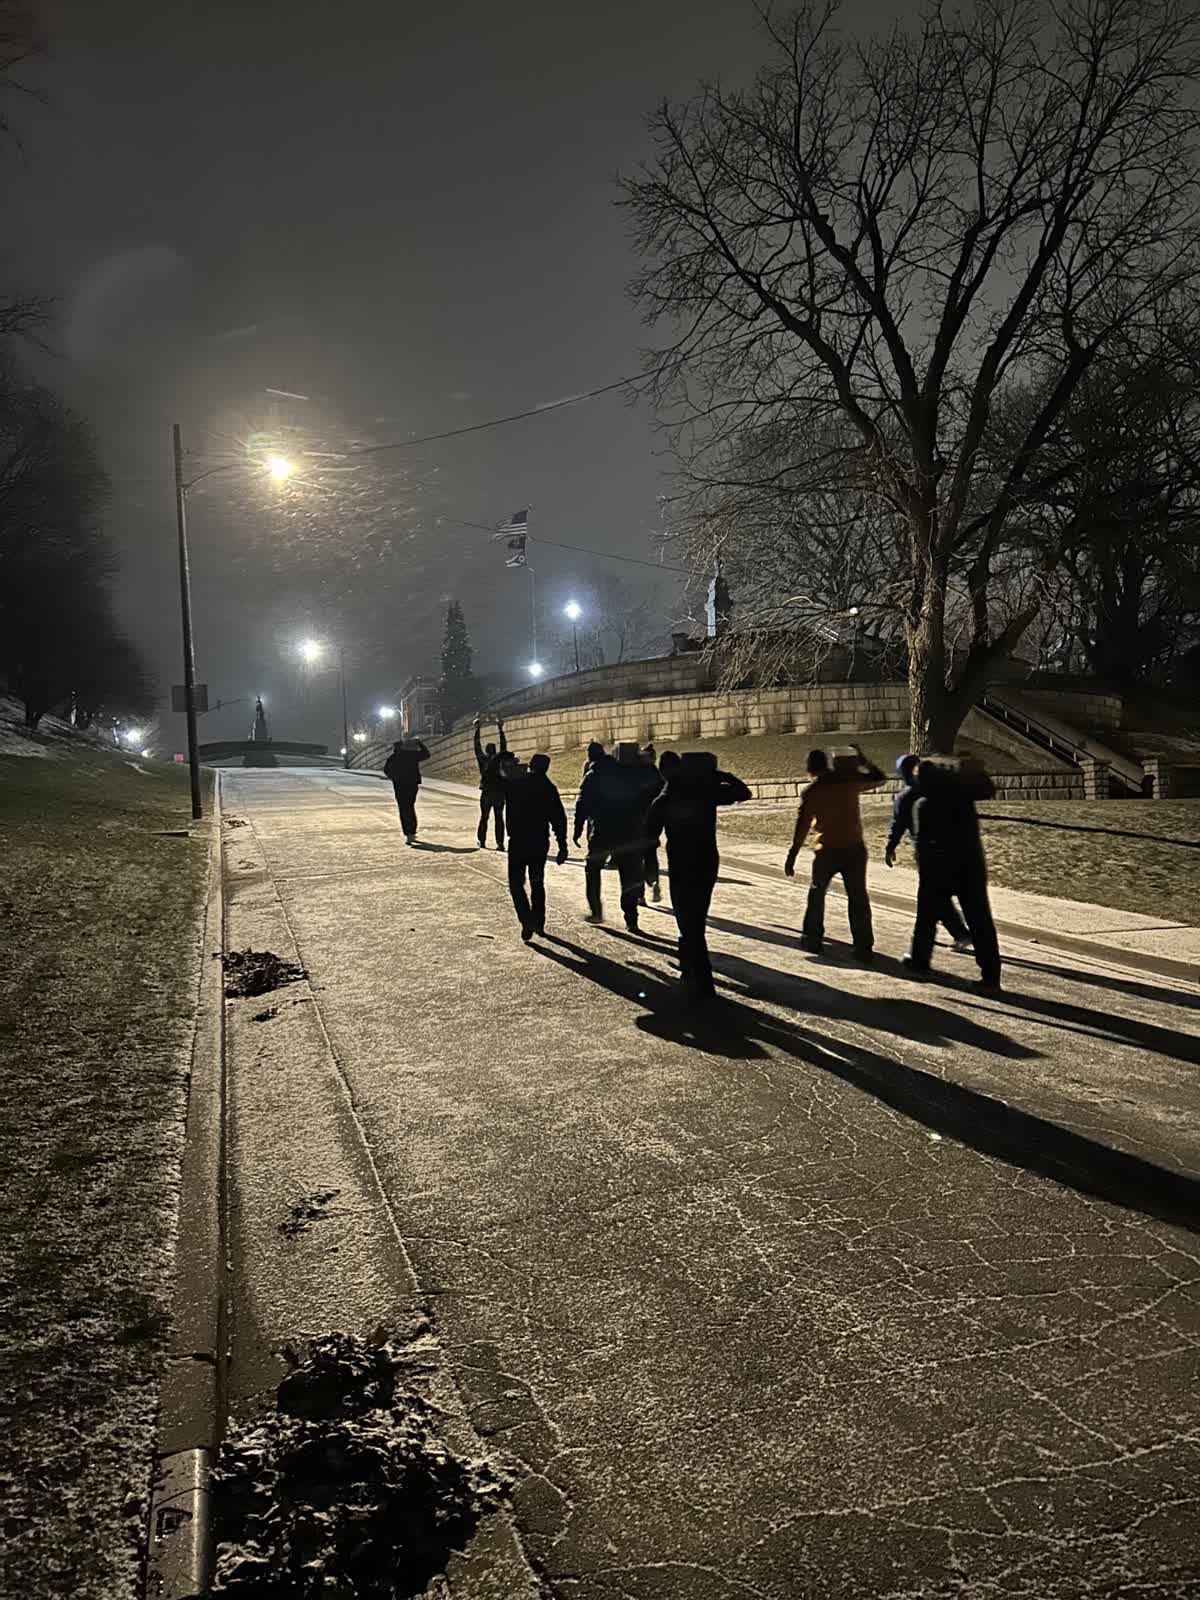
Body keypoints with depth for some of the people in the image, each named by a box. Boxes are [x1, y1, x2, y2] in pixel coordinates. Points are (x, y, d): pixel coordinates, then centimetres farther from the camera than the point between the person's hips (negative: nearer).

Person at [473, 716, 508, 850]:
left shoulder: (482, 759, 0)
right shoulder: (499, 758, 0)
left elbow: (477, 746, 10)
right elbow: (504, 746, 12)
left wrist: (477, 730, 17)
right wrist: (500, 729, 19)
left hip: (486, 792, 0)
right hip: (500, 792, 0)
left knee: (484, 817, 11)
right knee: (499, 818, 2)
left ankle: (482, 841, 12)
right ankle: (500, 843, -3)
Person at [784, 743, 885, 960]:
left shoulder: (811, 791, -5)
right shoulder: (848, 780, -2)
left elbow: (802, 826, -4)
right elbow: (878, 779, 13)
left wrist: (792, 856, 1)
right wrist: (861, 758, 22)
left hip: (827, 851, -1)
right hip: (854, 848, 1)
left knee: (817, 893, 17)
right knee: (858, 897, 5)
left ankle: (812, 939, 20)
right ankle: (864, 947, 3)